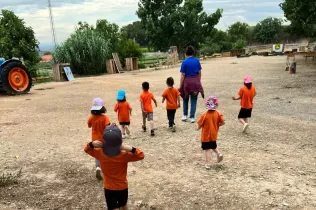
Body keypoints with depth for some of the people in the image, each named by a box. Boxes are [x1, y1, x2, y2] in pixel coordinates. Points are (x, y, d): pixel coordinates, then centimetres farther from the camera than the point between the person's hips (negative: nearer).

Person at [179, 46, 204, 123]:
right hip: (196, 82, 2)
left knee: (185, 99, 18)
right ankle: (192, 117, 8)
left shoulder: (185, 62, -10)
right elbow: (199, 73, 4)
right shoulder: (197, 61, 1)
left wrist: (180, 86, -6)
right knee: (194, 100, 7)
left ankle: (185, 115, 20)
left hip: (187, 82, -2)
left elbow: (183, 75, -11)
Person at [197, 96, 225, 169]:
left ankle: (207, 164, 6)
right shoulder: (218, 114, -7)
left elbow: (199, 125, -14)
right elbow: (223, 122, -11)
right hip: (214, 135, 4)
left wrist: (198, 128, 9)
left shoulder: (204, 115, -17)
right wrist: (217, 126, 7)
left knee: (207, 149, 5)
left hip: (205, 136, -4)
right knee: (214, 146, 27)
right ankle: (219, 154, 2)